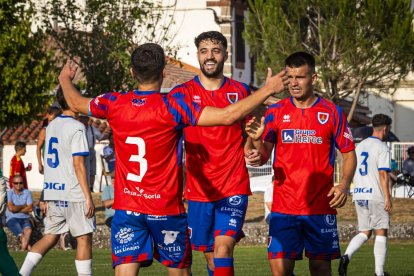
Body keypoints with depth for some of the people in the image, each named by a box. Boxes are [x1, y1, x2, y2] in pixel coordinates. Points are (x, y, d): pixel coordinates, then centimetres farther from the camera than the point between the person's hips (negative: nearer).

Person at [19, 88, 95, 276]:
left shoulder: (51, 126, 12)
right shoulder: (76, 128, -11)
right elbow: (78, 164, -16)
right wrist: (88, 196, -14)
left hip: (52, 190, 7)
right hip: (73, 194, -7)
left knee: (50, 237, 11)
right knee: (84, 238, 1)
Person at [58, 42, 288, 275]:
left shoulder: (115, 104, -2)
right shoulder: (173, 106, -13)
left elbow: (76, 103, 18)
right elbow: (228, 116, -18)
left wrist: (65, 80, 40)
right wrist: (267, 90, -7)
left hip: (126, 209, 2)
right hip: (167, 210, -2)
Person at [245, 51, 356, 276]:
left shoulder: (332, 112, 2)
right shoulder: (275, 112, 4)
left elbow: (349, 153, 7)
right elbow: (262, 157, -1)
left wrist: (344, 184, -11)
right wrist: (256, 139, -24)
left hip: (321, 207, 0)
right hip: (284, 206, 1)